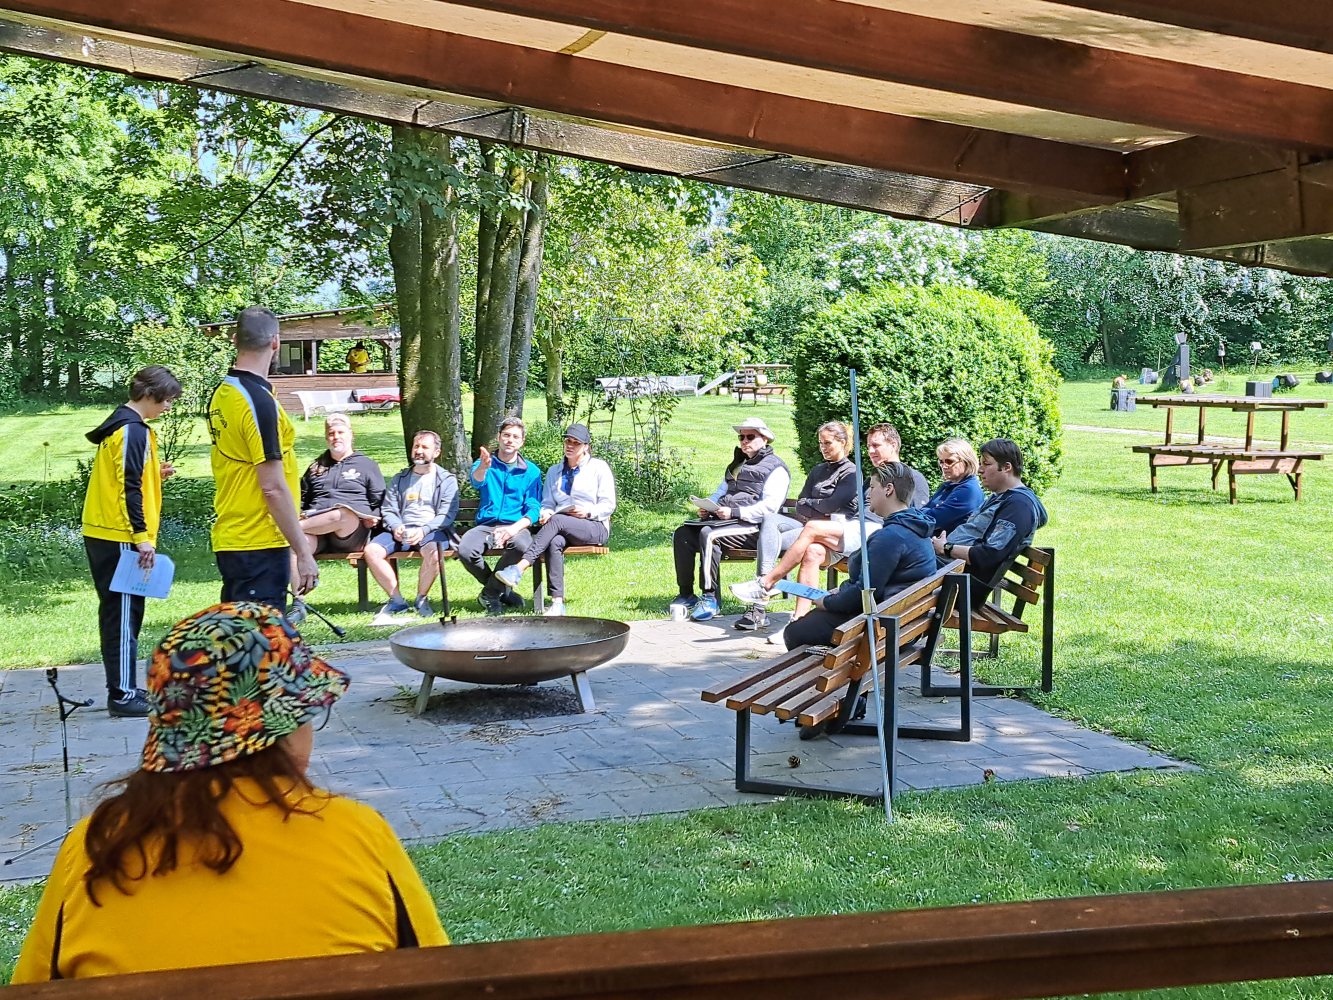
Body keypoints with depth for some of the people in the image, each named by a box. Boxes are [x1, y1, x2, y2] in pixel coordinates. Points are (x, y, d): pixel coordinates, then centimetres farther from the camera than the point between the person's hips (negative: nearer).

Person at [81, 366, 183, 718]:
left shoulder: (120, 424, 15)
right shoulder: (133, 430, -15)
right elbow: (128, 489, -21)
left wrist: (154, 474, 11)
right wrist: (141, 537, -21)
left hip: (103, 534, 10)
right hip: (121, 538, -10)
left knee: (119, 613, 14)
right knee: (124, 614, -5)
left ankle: (121, 689, 21)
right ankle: (122, 695, -1)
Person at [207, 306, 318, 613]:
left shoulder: (221, 395, 10)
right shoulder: (259, 401, -17)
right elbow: (273, 488, -19)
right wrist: (303, 554, -15)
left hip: (228, 540, 9)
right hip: (260, 545, -9)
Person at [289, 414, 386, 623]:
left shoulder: (366, 465, 21)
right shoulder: (317, 467, 31)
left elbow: (379, 501, 16)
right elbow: (302, 499, 33)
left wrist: (374, 517, -4)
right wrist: (297, 515, 11)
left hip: (352, 533, -3)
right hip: (317, 531, 3)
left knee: (341, 514, -41)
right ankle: (298, 604, -39)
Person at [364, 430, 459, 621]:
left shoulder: (446, 480, 9)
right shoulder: (399, 480, 22)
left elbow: (447, 515, -3)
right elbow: (388, 510, 14)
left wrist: (424, 530, -19)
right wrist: (396, 527, -9)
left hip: (433, 531, -4)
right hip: (402, 531, 4)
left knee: (432, 551, -38)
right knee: (372, 550, -23)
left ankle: (421, 600, -15)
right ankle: (397, 601, -14)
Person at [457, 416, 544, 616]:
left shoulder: (531, 471, 9)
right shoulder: (484, 464, 10)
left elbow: (534, 509, 0)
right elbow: (477, 481, -15)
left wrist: (514, 528, -20)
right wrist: (482, 467, -40)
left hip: (515, 525, -1)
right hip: (486, 524, 1)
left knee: (523, 545, -37)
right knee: (464, 550, -31)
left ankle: (491, 592, -14)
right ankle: (502, 590, -5)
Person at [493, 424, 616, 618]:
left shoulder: (599, 468, 9)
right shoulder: (554, 471, 23)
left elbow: (608, 505, 4)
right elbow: (547, 503, 18)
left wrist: (588, 512, -14)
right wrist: (546, 513, -6)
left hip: (595, 527, -3)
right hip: (563, 529, 4)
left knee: (557, 521, -34)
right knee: (554, 542, -35)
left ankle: (518, 569, -46)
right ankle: (557, 602, -41)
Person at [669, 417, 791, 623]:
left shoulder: (775, 468, 1)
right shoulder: (737, 465, 29)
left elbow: (770, 506, -12)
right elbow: (720, 492, 32)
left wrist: (734, 512, -20)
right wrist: (707, 508, 8)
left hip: (751, 525, -8)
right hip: (723, 520, 8)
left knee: (708, 534, -33)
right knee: (682, 534, -13)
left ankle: (710, 597, -29)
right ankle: (686, 595, -11)